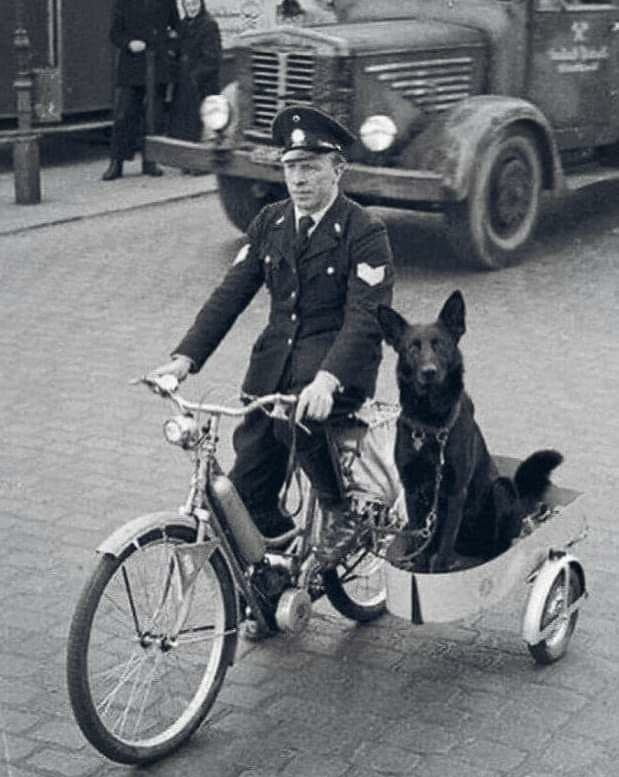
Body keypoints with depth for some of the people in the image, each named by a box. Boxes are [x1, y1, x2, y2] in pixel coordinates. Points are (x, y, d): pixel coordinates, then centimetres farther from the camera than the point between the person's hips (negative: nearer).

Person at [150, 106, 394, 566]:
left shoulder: (365, 232, -9)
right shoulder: (270, 223, 7)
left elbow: (366, 317, -19)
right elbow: (230, 293, 3)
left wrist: (326, 379, -36)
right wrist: (186, 358, -11)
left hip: (338, 356, -5)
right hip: (277, 353, 5)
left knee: (297, 421, -35)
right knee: (247, 493, -2)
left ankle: (344, 510, -8)